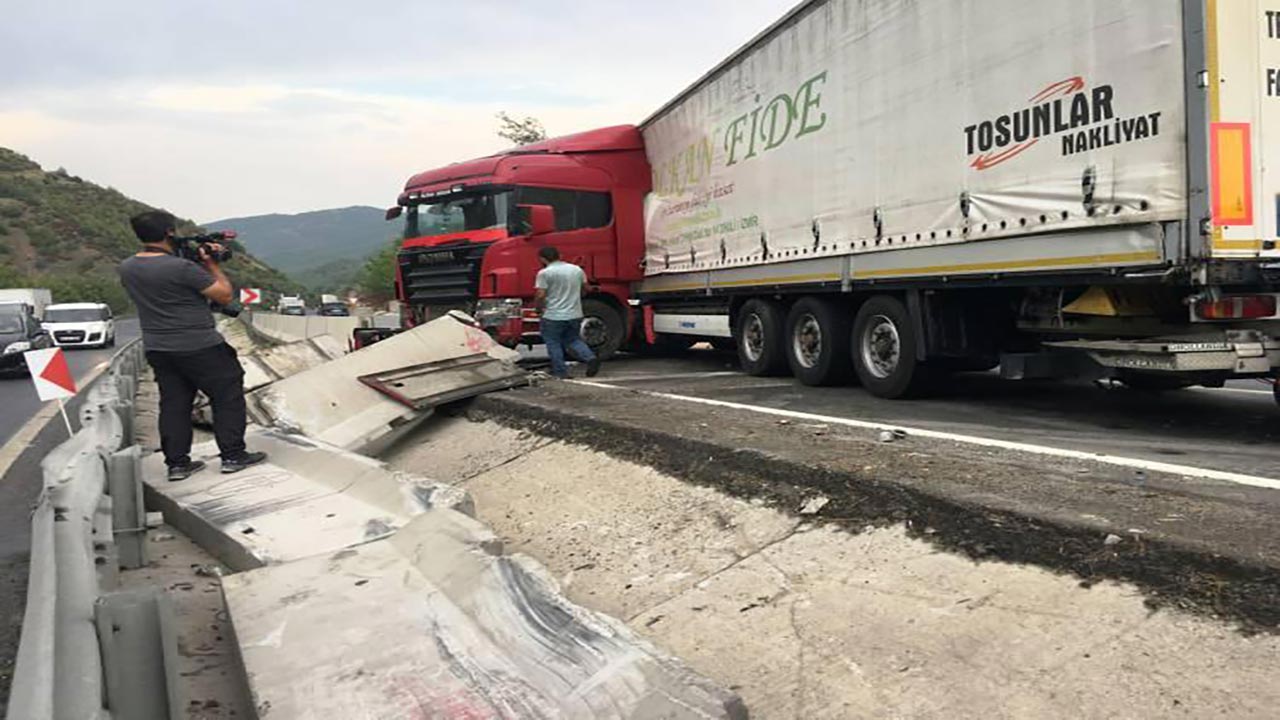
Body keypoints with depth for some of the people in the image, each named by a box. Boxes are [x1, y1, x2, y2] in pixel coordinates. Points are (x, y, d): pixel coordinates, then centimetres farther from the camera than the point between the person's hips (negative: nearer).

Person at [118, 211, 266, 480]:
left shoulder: (126, 269, 3)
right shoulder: (182, 268, -21)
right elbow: (225, 295, -13)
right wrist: (211, 263, -2)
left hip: (157, 349, 7)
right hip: (199, 348, -7)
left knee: (173, 403, 13)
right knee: (228, 396, 6)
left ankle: (177, 463, 15)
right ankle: (233, 455, 8)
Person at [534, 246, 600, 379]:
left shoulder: (545, 273, -11)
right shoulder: (577, 269, 7)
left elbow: (540, 295, -16)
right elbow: (585, 289, 17)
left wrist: (539, 308, 2)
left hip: (553, 317, -6)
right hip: (575, 314, 6)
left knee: (553, 344, 10)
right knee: (573, 339, 21)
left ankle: (560, 372, 10)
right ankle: (590, 358, 0)